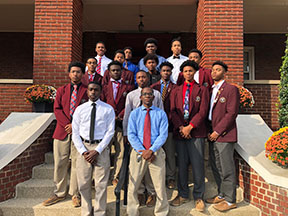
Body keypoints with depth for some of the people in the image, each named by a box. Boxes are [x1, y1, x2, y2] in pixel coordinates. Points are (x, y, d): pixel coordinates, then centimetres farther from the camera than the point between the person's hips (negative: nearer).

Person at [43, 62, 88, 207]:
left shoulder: (87, 91, 5)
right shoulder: (61, 90, 15)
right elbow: (57, 109, 5)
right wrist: (67, 124, -9)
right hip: (62, 130, 3)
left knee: (77, 163, 2)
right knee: (60, 163, 7)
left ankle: (75, 194, 16)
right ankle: (59, 193, 21)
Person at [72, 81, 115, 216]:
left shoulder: (108, 109, 2)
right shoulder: (80, 109, 8)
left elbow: (110, 132, -3)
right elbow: (75, 133, 5)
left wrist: (97, 150, -11)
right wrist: (83, 151, -6)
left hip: (101, 147, -2)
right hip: (83, 148, 2)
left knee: (101, 184, 4)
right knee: (84, 183, 10)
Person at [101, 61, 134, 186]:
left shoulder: (128, 87, 11)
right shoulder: (104, 87, 13)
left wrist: (120, 116, -9)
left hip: (121, 123, 0)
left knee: (120, 151, 2)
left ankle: (115, 177, 15)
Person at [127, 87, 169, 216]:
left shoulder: (161, 114, 5)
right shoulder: (134, 114, 7)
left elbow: (163, 135, -3)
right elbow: (131, 135, 0)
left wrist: (151, 150, -15)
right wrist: (142, 151, -12)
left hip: (156, 152, 0)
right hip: (138, 152, 1)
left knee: (160, 186, 5)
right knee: (133, 186, 6)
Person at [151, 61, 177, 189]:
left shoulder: (174, 88, 6)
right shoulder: (153, 87, 11)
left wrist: (168, 119, -9)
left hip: (169, 123, -1)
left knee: (170, 152, 2)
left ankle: (170, 178, 15)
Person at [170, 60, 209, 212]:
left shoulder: (202, 90, 6)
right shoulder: (176, 91, 15)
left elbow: (203, 111, -3)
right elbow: (173, 111, 6)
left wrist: (190, 126, -12)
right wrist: (181, 127, -8)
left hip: (196, 132, -2)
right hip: (180, 132, 3)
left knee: (198, 165, 0)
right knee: (181, 165, 9)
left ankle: (198, 197, 15)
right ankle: (183, 194, 23)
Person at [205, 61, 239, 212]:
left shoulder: (231, 89, -5)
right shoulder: (210, 90, 16)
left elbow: (232, 113, -13)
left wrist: (217, 131, -14)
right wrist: (209, 131, 7)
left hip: (224, 135, -7)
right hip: (212, 135, 7)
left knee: (227, 169, 1)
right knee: (216, 168, 14)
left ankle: (230, 200, 14)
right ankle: (222, 194, 30)